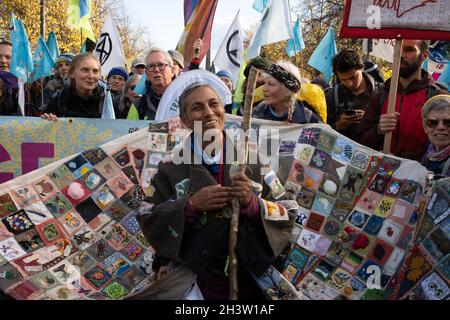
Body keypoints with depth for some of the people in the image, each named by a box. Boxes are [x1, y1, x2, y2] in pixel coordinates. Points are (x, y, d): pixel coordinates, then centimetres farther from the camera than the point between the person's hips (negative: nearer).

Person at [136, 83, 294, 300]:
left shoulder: (252, 159, -6)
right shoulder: (171, 168, -6)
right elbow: (148, 221, -5)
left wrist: (252, 204, -24)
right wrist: (190, 206, -19)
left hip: (249, 277, 1)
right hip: (193, 279, -1)